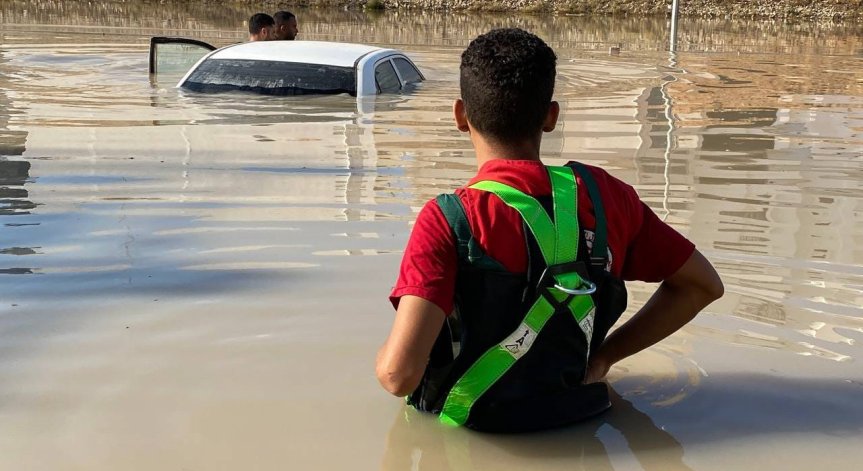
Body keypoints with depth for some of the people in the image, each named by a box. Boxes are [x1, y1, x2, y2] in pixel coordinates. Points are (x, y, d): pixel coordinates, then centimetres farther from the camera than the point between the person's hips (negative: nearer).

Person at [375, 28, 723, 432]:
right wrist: (604, 355, 7)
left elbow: (399, 374, -30)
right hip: (577, 418, 5)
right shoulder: (604, 195, -9)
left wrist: (384, 356, -6)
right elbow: (702, 284, 3)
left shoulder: (449, 220, -23)